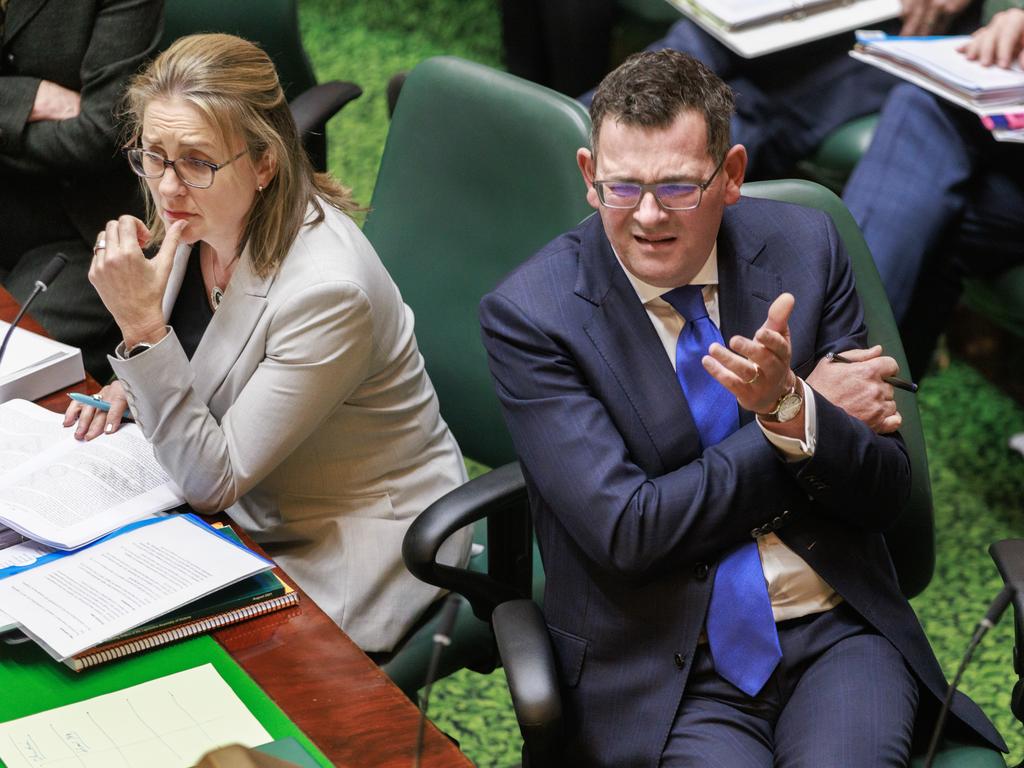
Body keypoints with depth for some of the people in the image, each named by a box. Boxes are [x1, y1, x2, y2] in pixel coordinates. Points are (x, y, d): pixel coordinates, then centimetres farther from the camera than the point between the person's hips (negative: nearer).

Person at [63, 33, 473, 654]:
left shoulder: (327, 287, -31)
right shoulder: (200, 223, -8)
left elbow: (213, 481, -26)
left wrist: (142, 323, -34)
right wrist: (132, 385, -5)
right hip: (246, 502, 8)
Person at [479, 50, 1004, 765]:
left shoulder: (804, 246, 2)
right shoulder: (529, 314, -8)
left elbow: (885, 497, 2)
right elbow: (624, 533, -15)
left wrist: (789, 406, -20)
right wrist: (819, 410, -9)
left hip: (836, 633, 2)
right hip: (663, 673, -2)